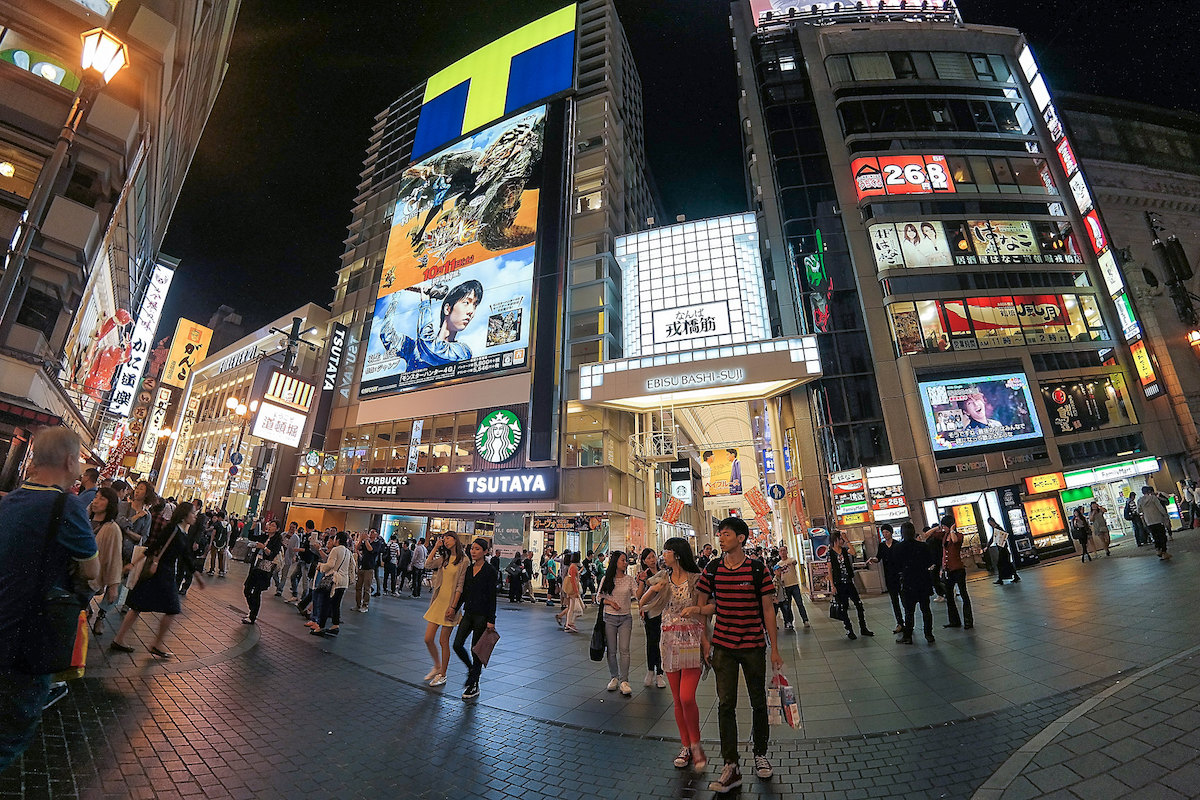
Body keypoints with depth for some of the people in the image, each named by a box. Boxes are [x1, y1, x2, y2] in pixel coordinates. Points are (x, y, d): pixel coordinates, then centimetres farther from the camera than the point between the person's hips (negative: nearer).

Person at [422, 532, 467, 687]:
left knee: (443, 641, 3)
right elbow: (429, 564, 1)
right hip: (438, 600, 6)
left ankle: (442, 675, 22)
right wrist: (437, 546, 4)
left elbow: (460, 586, -13)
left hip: (451, 603, -6)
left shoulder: (463, 560, -11)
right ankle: (437, 666, 32)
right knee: (428, 639, 8)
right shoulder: (444, 558, 11)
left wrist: (453, 606, -16)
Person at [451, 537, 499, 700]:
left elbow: (492, 596, -13)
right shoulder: (469, 569, 8)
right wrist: (455, 608, 10)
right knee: (457, 645, 4)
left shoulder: (490, 570, -12)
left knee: (476, 649, 2)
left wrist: (491, 620, -15)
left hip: (482, 614, -6)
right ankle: (472, 670, 30)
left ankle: (474, 686, 19)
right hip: (468, 613, 6)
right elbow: (464, 592, 15)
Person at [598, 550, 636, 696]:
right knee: (611, 650, 7)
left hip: (626, 618, 0)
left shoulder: (629, 580, 2)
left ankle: (624, 681, 2)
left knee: (624, 650, -6)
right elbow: (600, 597, 5)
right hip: (609, 617, 0)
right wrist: (610, 602, -10)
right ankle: (614, 678, 24)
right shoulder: (606, 579, 1)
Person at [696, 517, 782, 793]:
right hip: (723, 646, 1)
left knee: (758, 702, 15)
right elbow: (702, 607, 6)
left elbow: (767, 610, -4)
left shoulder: (758, 569, -10)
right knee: (726, 704, 5)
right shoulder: (712, 569, -4)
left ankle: (760, 754, 38)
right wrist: (712, 624, 0)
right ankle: (731, 767, 18)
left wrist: (775, 648, -2)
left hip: (754, 645, -1)